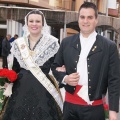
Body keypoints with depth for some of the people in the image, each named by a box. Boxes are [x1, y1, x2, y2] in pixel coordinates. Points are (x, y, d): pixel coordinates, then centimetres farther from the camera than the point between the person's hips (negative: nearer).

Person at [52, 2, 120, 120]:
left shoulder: (109, 46, -4)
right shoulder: (66, 42, 3)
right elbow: (55, 66, 12)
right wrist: (64, 78, -8)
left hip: (94, 108, -2)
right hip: (70, 105, 2)